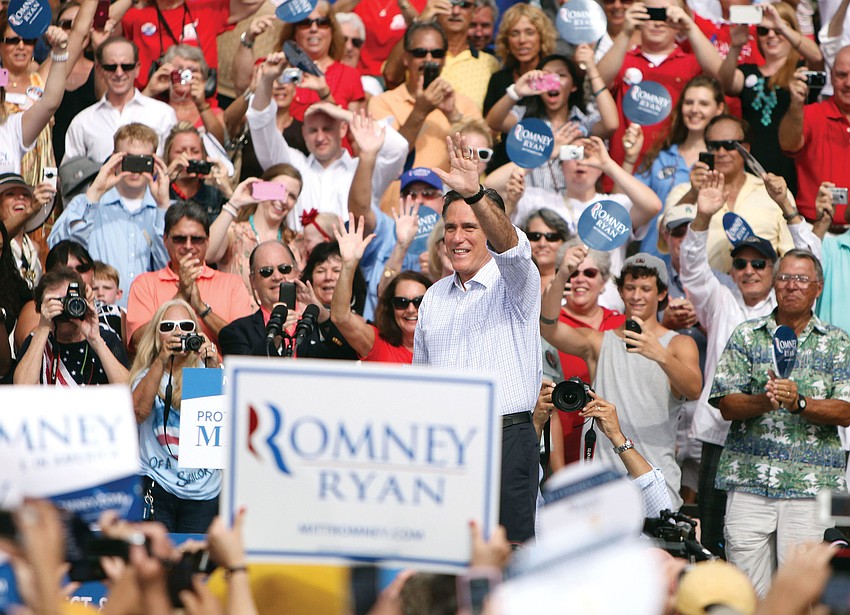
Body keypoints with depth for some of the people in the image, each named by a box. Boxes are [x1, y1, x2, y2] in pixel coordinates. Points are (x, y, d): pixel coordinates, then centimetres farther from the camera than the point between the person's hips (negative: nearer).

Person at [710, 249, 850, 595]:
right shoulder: (746, 336, 10)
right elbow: (726, 405, 2)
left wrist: (799, 403, -17)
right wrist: (764, 401, -18)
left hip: (811, 485, -1)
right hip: (749, 479, 1)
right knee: (746, 591, -2)